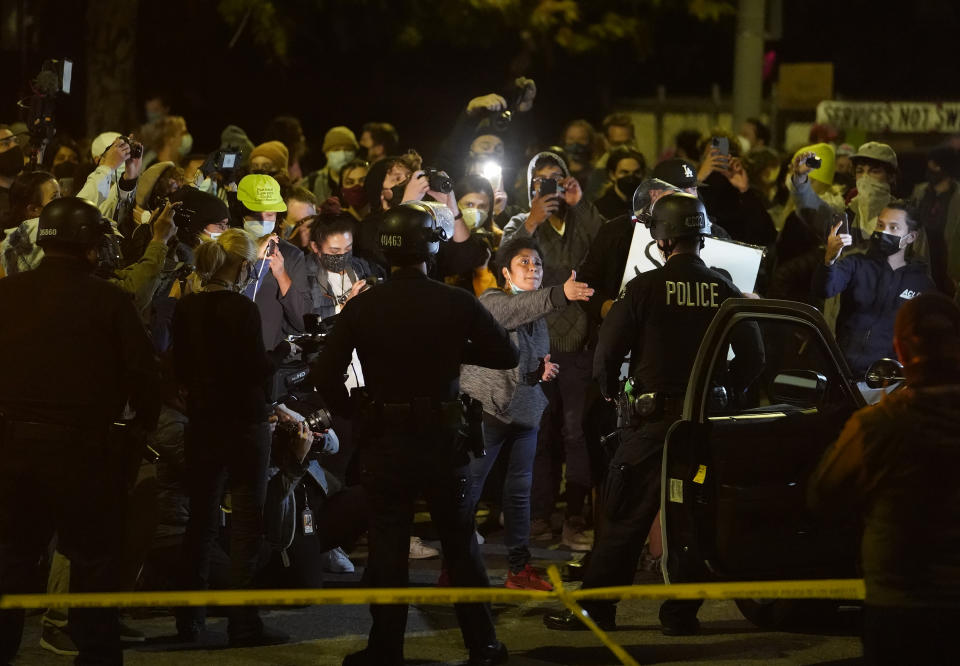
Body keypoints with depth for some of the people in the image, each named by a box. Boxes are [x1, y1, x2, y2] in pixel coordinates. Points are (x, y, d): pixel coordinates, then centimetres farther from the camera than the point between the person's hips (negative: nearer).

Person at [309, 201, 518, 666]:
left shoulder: (361, 308, -6)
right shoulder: (457, 304, -8)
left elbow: (324, 376, -9)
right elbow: (507, 356, -1)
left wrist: (356, 414, 5)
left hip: (383, 442, 0)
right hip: (443, 440, 0)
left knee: (387, 549, 7)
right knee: (462, 547, 11)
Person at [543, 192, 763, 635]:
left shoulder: (644, 288, -10)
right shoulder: (724, 291, 0)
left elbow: (607, 353, -9)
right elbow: (753, 359, 4)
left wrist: (613, 394, 10)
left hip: (653, 417, -3)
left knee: (623, 519, 2)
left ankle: (595, 609, 4)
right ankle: (681, 612, 12)